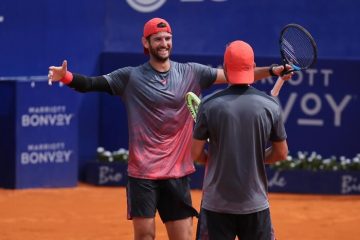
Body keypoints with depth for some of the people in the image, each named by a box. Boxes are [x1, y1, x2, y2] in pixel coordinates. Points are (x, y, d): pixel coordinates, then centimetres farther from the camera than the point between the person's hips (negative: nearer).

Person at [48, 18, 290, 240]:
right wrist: (67, 76, -28)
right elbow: (91, 83, -9)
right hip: (142, 172, -2)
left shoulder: (191, 73, 4)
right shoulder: (131, 77, -2)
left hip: (177, 172, 2)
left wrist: (272, 70, -7)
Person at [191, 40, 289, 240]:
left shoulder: (209, 104, -7)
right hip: (255, 204, 1)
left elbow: (196, 153, -2)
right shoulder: (270, 105, -3)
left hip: (216, 203, -1)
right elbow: (281, 153, 5)